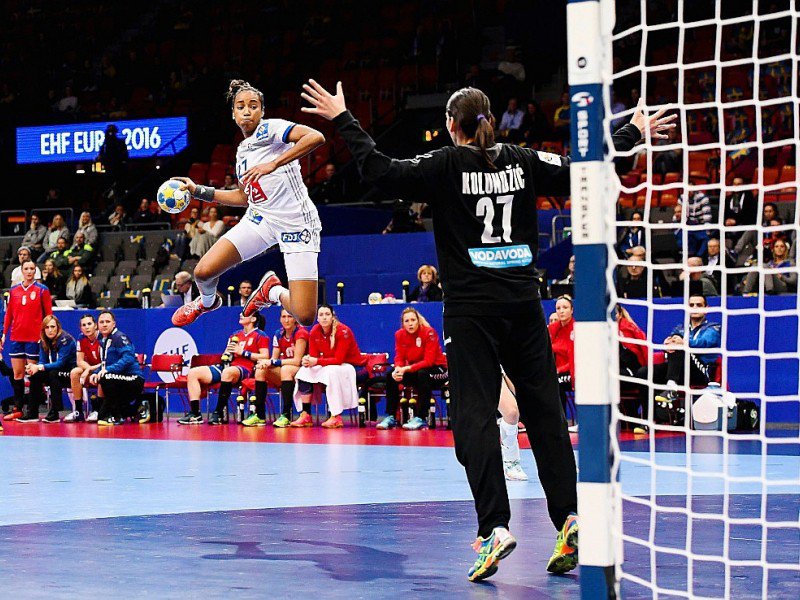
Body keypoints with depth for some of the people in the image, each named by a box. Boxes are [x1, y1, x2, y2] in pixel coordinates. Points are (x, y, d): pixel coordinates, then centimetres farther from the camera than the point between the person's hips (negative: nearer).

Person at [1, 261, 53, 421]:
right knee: (17, 373, 3)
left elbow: (48, 314, 0)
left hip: (35, 338, -3)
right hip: (16, 337, 4)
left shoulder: (42, 290, 0)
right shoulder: (13, 291, 10)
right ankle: (18, 409, 6)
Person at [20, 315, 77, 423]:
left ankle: (54, 414, -32)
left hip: (71, 374, -7)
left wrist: (39, 367, -35)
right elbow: (42, 362, -2)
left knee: (53, 374, -32)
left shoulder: (65, 339, -19)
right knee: (35, 375, -14)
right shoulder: (43, 342, 2)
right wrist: (34, 367, -26)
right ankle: (32, 413, -13)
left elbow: (60, 363, -27)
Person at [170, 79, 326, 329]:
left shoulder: (270, 128, -10)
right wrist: (199, 191, 21)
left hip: (296, 222, -6)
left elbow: (316, 137, -27)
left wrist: (273, 164, -32)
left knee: (305, 317, -15)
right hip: (260, 219, 6)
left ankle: (273, 291, 20)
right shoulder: (242, 151, 13)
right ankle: (208, 301, 26)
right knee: (203, 272, -11)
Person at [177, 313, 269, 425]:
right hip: (228, 366, 8)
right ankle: (195, 413, -17)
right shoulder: (236, 335, 27)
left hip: (244, 370, -8)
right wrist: (227, 353, 7)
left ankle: (219, 412, -36)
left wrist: (243, 352, -8)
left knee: (227, 372, -44)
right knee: (193, 373, -7)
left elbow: (265, 357, -7)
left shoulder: (260, 335, 5)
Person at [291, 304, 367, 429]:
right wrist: (307, 360, -26)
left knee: (331, 371, -36)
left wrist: (317, 361, -31)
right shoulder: (314, 331, -3)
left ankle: (336, 417, -34)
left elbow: (339, 359, -24)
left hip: (350, 366, -6)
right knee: (305, 371, -14)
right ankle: (305, 416, -14)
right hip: (328, 366, 6)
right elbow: (313, 356, -2)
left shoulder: (343, 331, -20)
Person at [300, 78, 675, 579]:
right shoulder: (522, 161, 6)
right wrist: (635, 134, 25)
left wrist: (343, 119, -1)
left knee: (474, 415, -5)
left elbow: (381, 171, -10)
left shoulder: (446, 166, -5)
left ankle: (495, 526, -18)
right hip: (523, 303, 4)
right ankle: (569, 517, 4)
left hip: (471, 310, -4)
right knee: (544, 410, 8)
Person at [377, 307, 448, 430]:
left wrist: (407, 369, -35)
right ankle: (390, 417, -13)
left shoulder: (429, 333, -20)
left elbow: (429, 361, -25)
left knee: (423, 374, -37)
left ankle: (420, 418, -34)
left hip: (438, 370, -5)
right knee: (391, 375, -16)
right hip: (415, 370, 5)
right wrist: (398, 369, -29)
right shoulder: (399, 335, -4)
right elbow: (399, 358, -4)